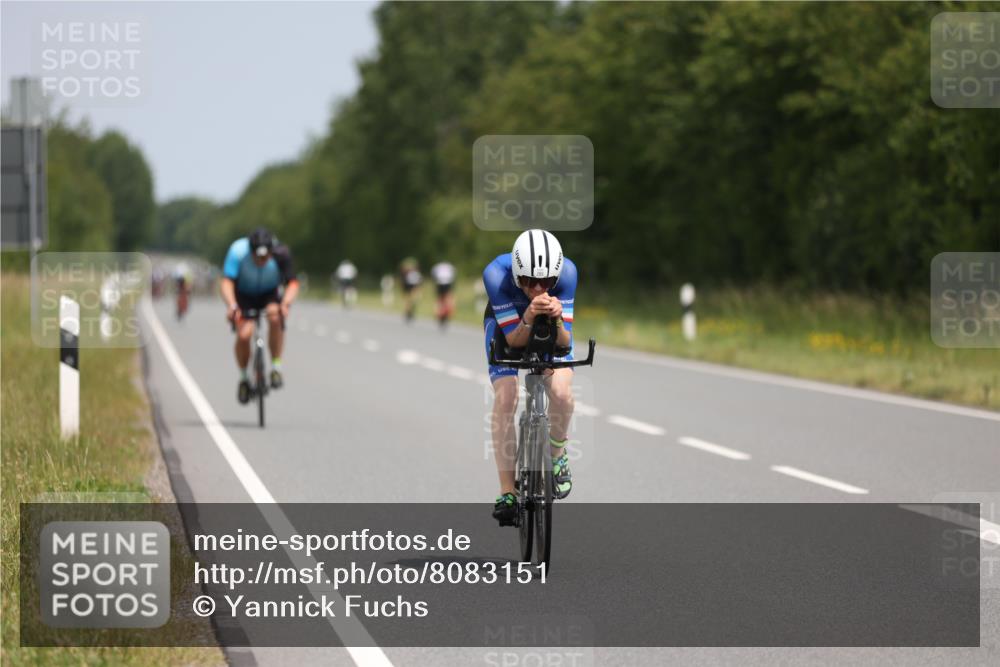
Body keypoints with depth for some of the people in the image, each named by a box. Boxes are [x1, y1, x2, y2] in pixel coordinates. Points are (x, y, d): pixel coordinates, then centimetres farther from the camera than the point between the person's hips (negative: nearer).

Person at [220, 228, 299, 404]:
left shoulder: (281, 254, -28)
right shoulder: (238, 251, -31)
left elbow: (292, 283, -30)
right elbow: (227, 282, -34)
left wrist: (285, 303, -49)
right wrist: (231, 305, -52)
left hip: (270, 293, 0)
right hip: (244, 295, 0)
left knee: (275, 316, -33)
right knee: (244, 334, -23)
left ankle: (276, 367, -17)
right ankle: (243, 378, 5)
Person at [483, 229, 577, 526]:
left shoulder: (566, 271, -35)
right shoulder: (496, 274, -38)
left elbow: (564, 342, -31)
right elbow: (514, 341, -32)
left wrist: (557, 320, -52)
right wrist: (529, 318, -52)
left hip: (552, 325, 1)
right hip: (506, 321, -1)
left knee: (562, 392, -23)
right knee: (505, 398, -19)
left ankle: (556, 455, 7)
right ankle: (507, 493, -11)